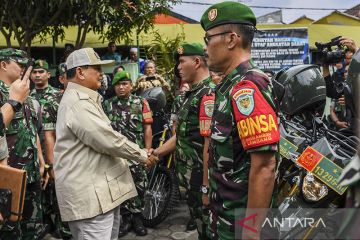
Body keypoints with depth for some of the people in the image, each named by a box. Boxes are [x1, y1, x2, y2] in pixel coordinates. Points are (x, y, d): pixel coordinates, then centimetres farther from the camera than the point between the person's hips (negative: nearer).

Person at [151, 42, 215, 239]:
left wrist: (207, 186, -23)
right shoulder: (192, 94, 14)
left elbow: (210, 143, -24)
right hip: (191, 178, 9)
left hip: (202, 179, -9)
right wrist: (157, 152, 17)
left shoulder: (208, 94, -19)